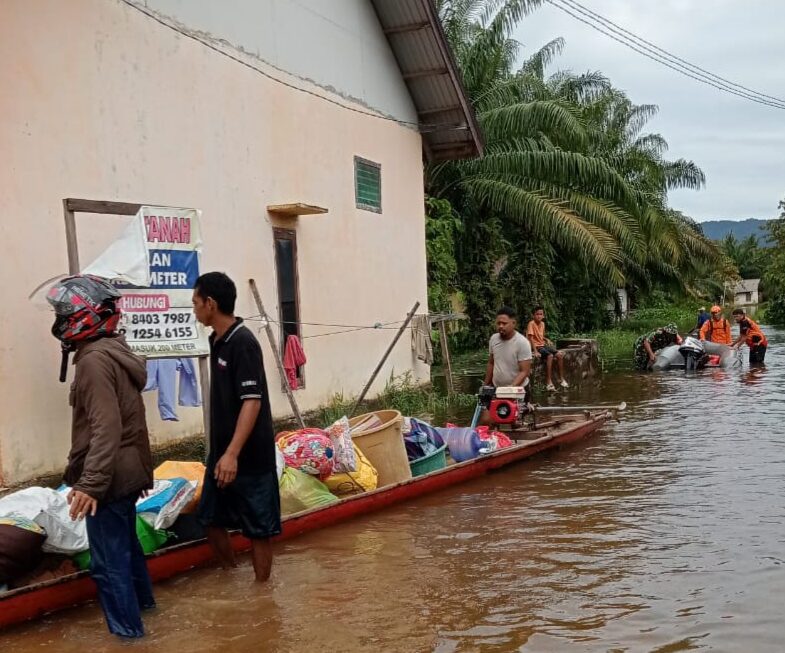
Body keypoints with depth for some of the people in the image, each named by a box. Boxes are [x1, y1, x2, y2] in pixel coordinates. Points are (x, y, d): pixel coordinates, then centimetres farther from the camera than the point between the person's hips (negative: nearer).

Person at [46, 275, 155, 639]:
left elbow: (106, 427, -28)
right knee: (125, 542, 26)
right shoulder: (113, 353, 10)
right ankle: (141, 599, 44)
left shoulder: (94, 360, -20)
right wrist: (143, 466, 23)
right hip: (126, 471, 10)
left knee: (108, 560, 1)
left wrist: (91, 482, -30)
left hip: (110, 477, -10)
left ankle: (127, 629, 12)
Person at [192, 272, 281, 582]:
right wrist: (222, 452, 21)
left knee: (258, 528, 4)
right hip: (222, 452, 9)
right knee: (212, 519, 17)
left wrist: (233, 453, -30)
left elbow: (252, 401, -24)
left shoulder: (243, 343, -19)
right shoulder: (218, 340, 9)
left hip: (249, 456, -9)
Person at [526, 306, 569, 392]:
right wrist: (535, 351, -27)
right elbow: (530, 338, -21)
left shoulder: (542, 324, 7)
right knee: (550, 356, -30)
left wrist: (547, 340, 1)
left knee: (560, 354, -7)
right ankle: (548, 382, -28)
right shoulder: (531, 324, -16)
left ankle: (561, 379, 3)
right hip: (536, 346, -8)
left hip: (543, 345, 8)